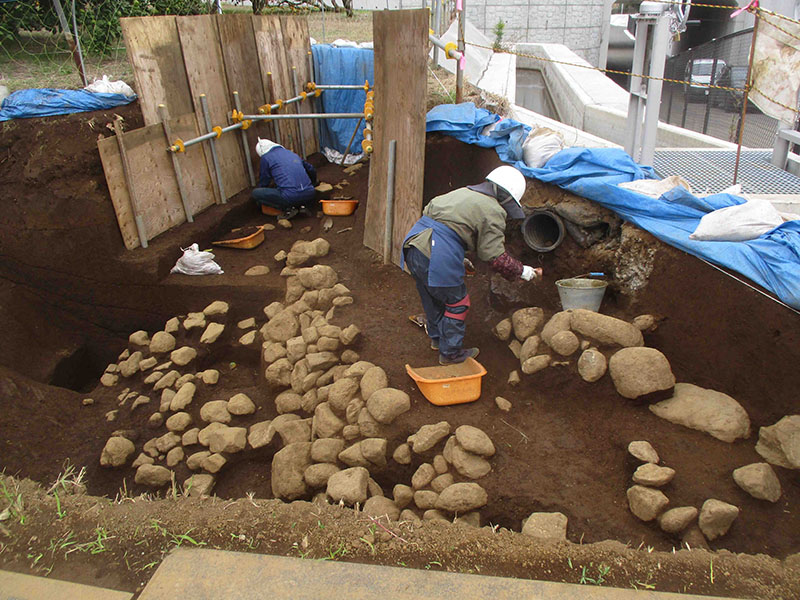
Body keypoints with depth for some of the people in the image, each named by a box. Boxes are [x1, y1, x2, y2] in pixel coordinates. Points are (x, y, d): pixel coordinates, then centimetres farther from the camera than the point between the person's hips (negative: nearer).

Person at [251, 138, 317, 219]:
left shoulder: (266, 158, 10)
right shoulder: (292, 153, 26)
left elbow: (263, 183, 18)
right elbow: (311, 170, 36)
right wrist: (311, 187, 56)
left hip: (290, 196, -6)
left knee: (254, 193, 7)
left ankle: (287, 209, 0)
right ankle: (301, 206, 11)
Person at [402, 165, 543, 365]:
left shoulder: (462, 192, 23)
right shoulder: (493, 212, -3)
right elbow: (496, 257, -5)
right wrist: (524, 272, 10)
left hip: (412, 244, 9)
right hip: (438, 257, -9)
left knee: (432, 298, 27)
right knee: (457, 303, 11)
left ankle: (437, 339, 46)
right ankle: (450, 353, 23)